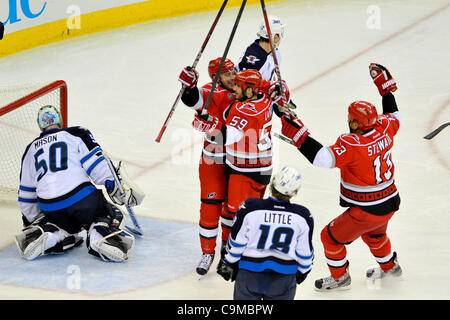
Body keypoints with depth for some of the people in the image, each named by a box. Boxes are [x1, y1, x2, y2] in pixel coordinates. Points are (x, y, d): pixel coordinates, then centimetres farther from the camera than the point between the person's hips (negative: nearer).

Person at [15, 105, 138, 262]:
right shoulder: (76, 134, 11)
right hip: (81, 196, -4)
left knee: (67, 227, 28)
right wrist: (115, 189, -6)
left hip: (49, 206, 4)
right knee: (112, 216, 14)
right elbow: (95, 163, -5)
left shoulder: (31, 150, 23)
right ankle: (101, 234, -20)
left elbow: (26, 193, 26)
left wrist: (31, 220, 37)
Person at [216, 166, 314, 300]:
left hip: (250, 274, -1)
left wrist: (229, 264, 11)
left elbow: (236, 242, -5)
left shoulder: (250, 208, -14)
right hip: (284, 277, 1)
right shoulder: (303, 216, -10)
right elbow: (305, 252, 1)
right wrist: (303, 270, 20)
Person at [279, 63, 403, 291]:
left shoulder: (352, 145, -28)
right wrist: (386, 86, 22)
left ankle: (340, 278, 28)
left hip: (366, 211, -8)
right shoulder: (384, 128, -7)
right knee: (373, 234, 37)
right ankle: (389, 267, 57)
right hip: (390, 203, 8)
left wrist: (298, 136, -37)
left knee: (331, 237, 11)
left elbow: (323, 158, -39)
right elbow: (395, 116, 17)